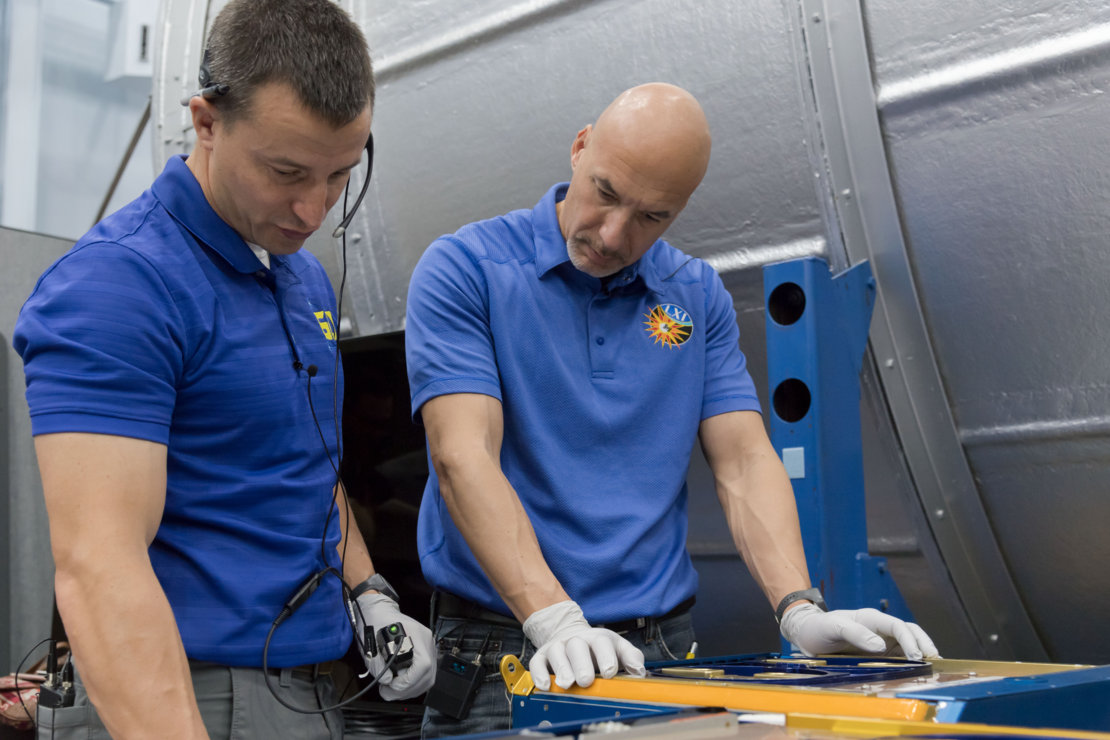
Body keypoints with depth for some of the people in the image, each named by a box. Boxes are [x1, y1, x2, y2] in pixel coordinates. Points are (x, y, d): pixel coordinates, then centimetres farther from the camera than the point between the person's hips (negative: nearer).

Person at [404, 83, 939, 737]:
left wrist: (801, 610, -14)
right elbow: (463, 456, -17)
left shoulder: (700, 297, 7)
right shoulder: (463, 270, -6)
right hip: (506, 650, -3)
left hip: (662, 648, 4)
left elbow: (743, 460, 2)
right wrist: (555, 621, -28)